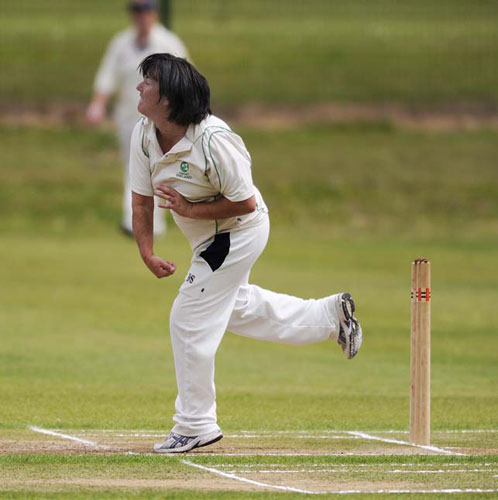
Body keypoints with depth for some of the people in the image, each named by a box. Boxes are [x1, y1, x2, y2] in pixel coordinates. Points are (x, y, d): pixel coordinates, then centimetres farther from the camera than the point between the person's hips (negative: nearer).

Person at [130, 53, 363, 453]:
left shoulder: (212, 140, -32)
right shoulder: (144, 134, -11)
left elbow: (245, 202, -25)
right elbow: (142, 198, -5)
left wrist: (191, 210, -28)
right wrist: (147, 253, -15)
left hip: (240, 232, -9)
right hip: (210, 238, 9)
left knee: (190, 320, -7)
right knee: (232, 306, 26)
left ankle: (196, 425, 5)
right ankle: (330, 315, 39)